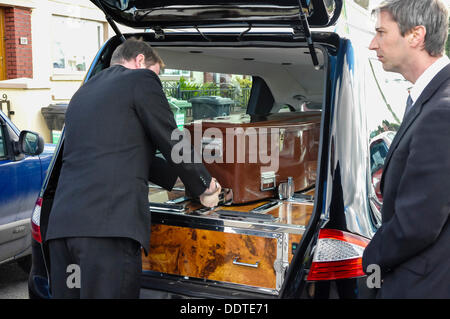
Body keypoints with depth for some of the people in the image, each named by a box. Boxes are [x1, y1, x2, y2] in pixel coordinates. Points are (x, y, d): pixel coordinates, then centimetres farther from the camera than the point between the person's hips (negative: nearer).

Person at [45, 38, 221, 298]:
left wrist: (178, 177, 33)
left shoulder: (83, 92, 29)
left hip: (60, 224, 8)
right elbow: (173, 144, 3)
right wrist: (204, 188, 18)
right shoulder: (141, 79, 4)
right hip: (109, 224, -8)